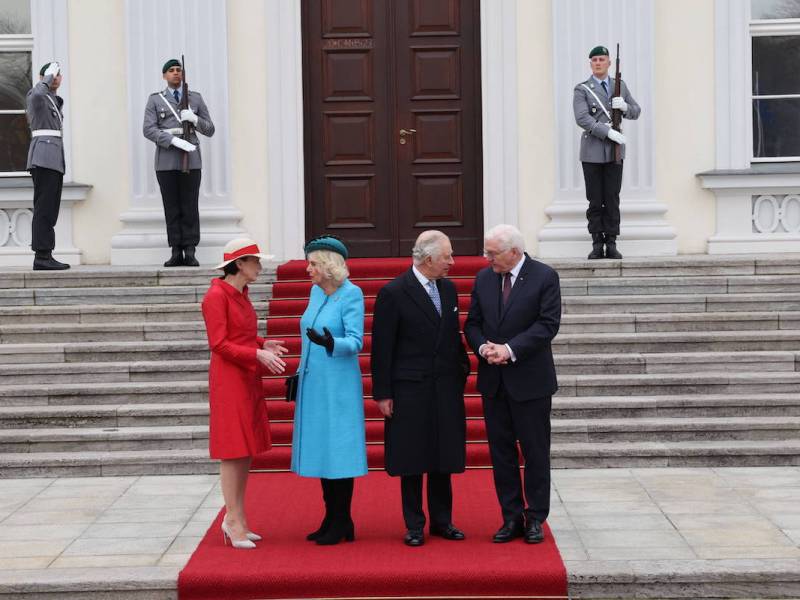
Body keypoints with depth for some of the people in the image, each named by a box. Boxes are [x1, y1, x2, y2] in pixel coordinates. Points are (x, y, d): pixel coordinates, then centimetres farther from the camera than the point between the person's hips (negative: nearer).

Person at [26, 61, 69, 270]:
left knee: (49, 209, 6)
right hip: (43, 157, -9)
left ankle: (45, 256, 7)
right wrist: (48, 77, -14)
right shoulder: (34, 95, -2)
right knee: (44, 207, -13)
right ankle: (41, 256, -15)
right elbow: (38, 93, -26)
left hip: (55, 158, 9)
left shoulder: (54, 99, 23)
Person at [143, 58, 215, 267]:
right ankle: (176, 252, 3)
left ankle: (190, 252, -1)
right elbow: (148, 129, -3)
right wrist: (174, 140, -16)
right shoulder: (155, 100, 10)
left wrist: (195, 119, -8)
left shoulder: (195, 98, 14)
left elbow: (209, 130, 13)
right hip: (166, 161, 0)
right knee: (171, 207, 0)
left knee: (190, 206, -3)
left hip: (191, 159, 0)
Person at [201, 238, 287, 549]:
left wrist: (264, 344, 1)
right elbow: (219, 343, -17)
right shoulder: (217, 296, -13)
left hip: (248, 379, 9)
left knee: (246, 450, 10)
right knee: (233, 449, -5)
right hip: (229, 379, -9)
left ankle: (236, 517, 16)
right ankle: (234, 520, 0)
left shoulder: (241, 295, 13)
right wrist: (257, 354, -22)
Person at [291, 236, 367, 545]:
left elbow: (355, 342, -16)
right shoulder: (316, 291, 10)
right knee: (321, 450, 10)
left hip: (338, 384, -8)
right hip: (313, 383, 8)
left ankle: (342, 523, 4)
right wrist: (299, 372, 17)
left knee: (338, 450, -3)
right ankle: (332, 518, 18)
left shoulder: (351, 294, -11)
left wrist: (331, 343, -34)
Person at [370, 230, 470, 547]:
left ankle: (442, 520, 23)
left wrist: (463, 370, 11)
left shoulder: (448, 289, 8)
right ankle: (415, 525, 14)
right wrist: (382, 393, -10)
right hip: (409, 390, -5)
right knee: (412, 459, 4)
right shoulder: (393, 293, -10)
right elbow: (382, 347, -9)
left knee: (443, 456, 11)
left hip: (446, 389, 5)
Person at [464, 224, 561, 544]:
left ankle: (535, 518, 14)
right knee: (501, 452, 9)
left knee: (535, 452, 4)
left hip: (530, 380, -4)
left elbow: (548, 324, -14)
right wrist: (483, 347, -12)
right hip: (493, 380, 5)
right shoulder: (483, 278, 7)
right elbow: (472, 323, 9)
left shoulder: (544, 277, -7)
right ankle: (511, 518, 17)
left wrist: (510, 349, -20)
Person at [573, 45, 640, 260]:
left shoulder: (620, 86, 13)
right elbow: (582, 118, -13)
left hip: (615, 152, 3)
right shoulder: (582, 90, 0)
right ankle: (597, 244, 5)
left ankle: (611, 244, 6)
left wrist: (625, 106, -9)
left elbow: (636, 112, 15)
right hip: (592, 151, -3)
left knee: (612, 199, 2)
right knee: (595, 200, 0)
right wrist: (608, 132, -21)